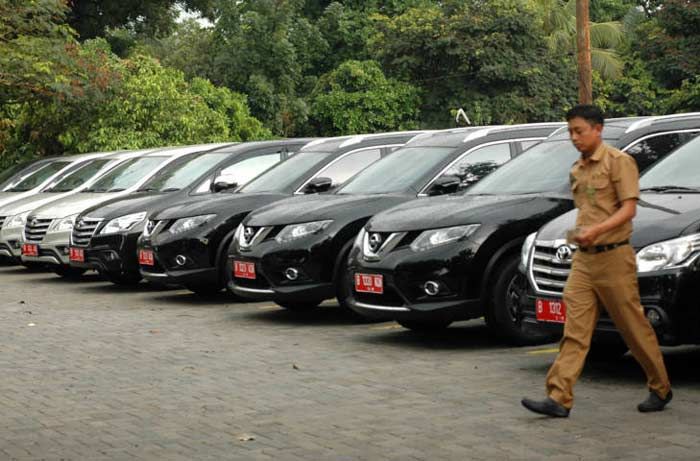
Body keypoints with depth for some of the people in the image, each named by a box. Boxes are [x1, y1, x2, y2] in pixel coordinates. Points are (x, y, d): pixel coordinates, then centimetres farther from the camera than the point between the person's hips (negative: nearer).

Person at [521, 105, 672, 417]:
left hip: (614, 257, -6)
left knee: (634, 327, 3)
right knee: (575, 330, -2)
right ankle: (559, 398, -8)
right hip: (584, 259, 7)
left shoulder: (619, 162, -7)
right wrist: (578, 233, 11)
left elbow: (628, 209, -14)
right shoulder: (577, 169, 16)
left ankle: (661, 389, 20)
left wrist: (597, 230, -27)